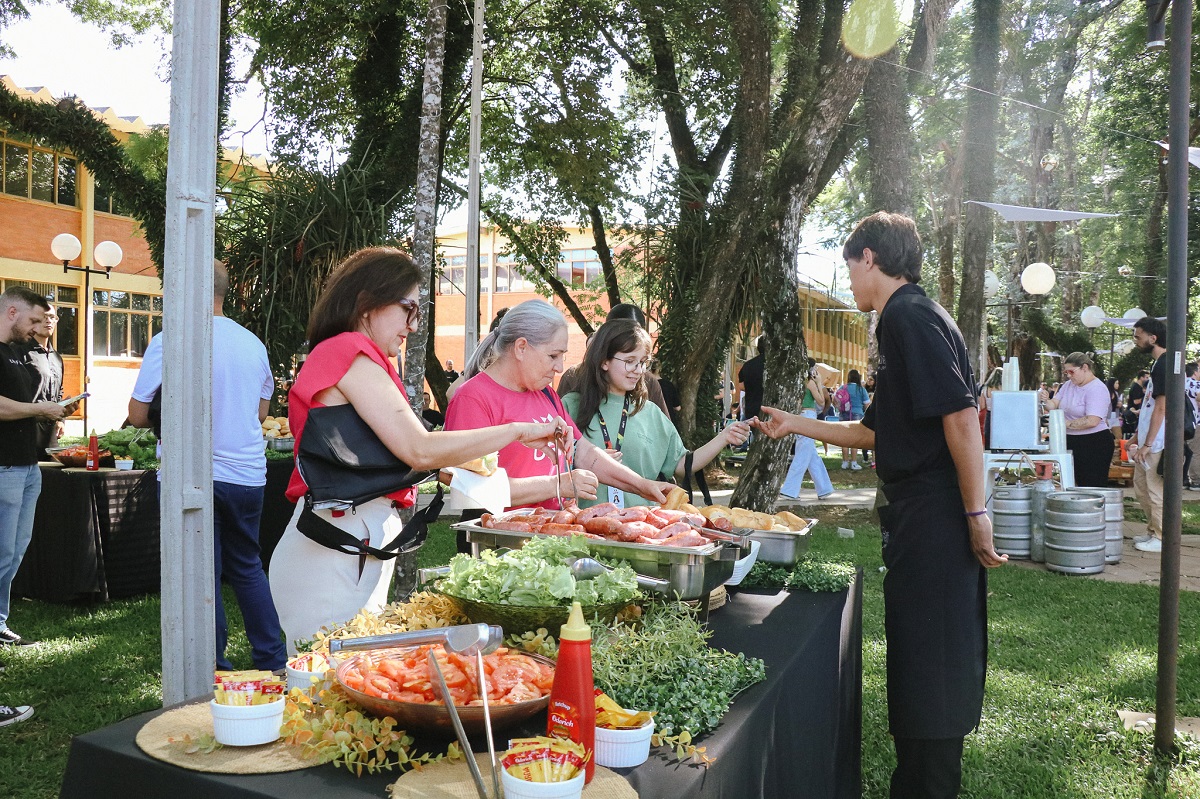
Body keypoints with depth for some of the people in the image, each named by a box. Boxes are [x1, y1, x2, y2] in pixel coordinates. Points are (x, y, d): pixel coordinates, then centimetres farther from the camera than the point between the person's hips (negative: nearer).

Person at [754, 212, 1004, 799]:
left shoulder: (910, 317, -13)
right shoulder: (904, 320, 19)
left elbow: (961, 418, -21)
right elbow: (870, 431, 24)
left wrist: (976, 514, -21)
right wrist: (795, 425, 26)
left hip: (933, 517, -10)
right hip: (920, 515, 10)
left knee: (927, 665, -1)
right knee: (926, 663, 18)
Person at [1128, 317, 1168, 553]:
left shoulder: (1164, 365, -17)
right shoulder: (1159, 364, 14)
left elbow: (1161, 408, -21)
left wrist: (1147, 444, -20)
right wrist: (1137, 436, 22)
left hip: (1157, 443, -10)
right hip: (1147, 441, 10)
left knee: (1156, 490, -1)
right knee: (1141, 485, 17)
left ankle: (1161, 539, 8)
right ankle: (1152, 531, 27)